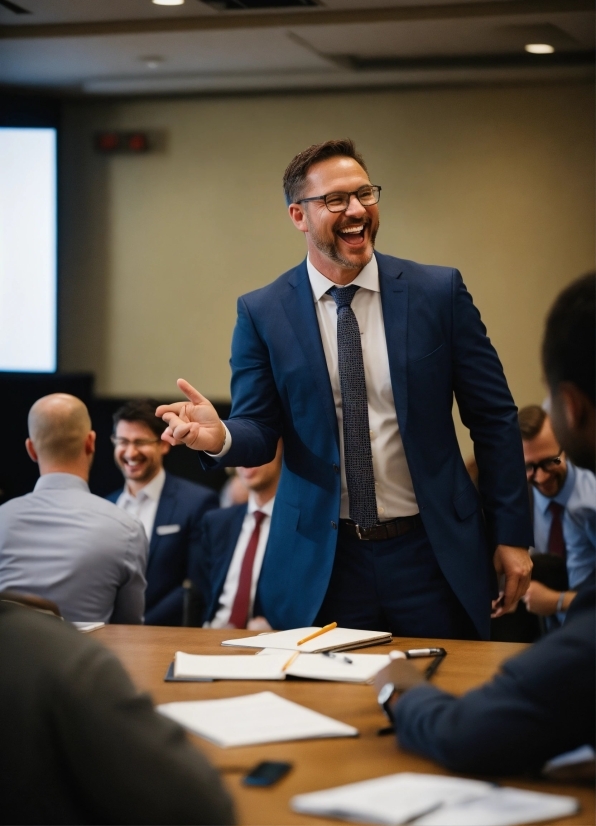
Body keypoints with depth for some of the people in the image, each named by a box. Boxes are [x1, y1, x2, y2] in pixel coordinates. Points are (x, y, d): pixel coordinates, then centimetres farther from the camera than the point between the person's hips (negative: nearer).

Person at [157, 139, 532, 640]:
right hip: (322, 563, 0)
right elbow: (259, 430, 0)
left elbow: (493, 418, 2)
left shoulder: (439, 292, -1)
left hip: (432, 555, 0)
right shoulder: (262, 313, 0)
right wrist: (220, 438, -24)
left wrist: (512, 533, 0)